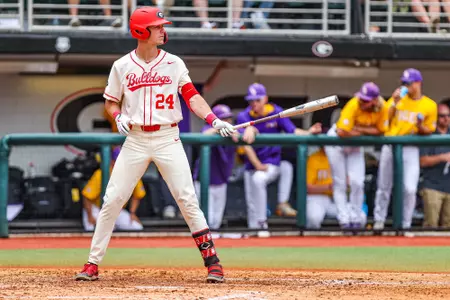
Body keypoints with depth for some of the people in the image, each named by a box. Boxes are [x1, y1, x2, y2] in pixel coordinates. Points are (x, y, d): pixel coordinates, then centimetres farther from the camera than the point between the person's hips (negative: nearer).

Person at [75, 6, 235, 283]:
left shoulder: (174, 63, 3)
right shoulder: (122, 66, 3)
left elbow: (192, 96, -3)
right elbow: (111, 102, 13)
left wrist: (214, 120, -16)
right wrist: (119, 117, -9)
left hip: (167, 139, -1)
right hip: (136, 140, 1)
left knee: (187, 199, -7)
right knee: (112, 200, -2)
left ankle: (212, 260, -3)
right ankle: (93, 263, 5)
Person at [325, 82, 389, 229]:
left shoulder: (382, 108, -20)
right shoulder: (353, 106, -33)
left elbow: (380, 131, -12)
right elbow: (342, 132, -37)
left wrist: (359, 129, -24)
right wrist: (363, 132, -22)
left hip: (355, 145, 3)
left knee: (357, 182, -7)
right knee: (340, 182, -3)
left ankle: (356, 217, 8)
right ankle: (344, 218, 1)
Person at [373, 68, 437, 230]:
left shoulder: (430, 105, 3)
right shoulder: (398, 98, 8)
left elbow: (429, 131, 7)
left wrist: (420, 127, -14)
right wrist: (394, 103, -10)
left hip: (411, 149, -2)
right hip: (390, 147, 2)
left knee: (409, 189, -12)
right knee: (384, 187, 7)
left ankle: (406, 225, 0)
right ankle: (379, 220, 20)